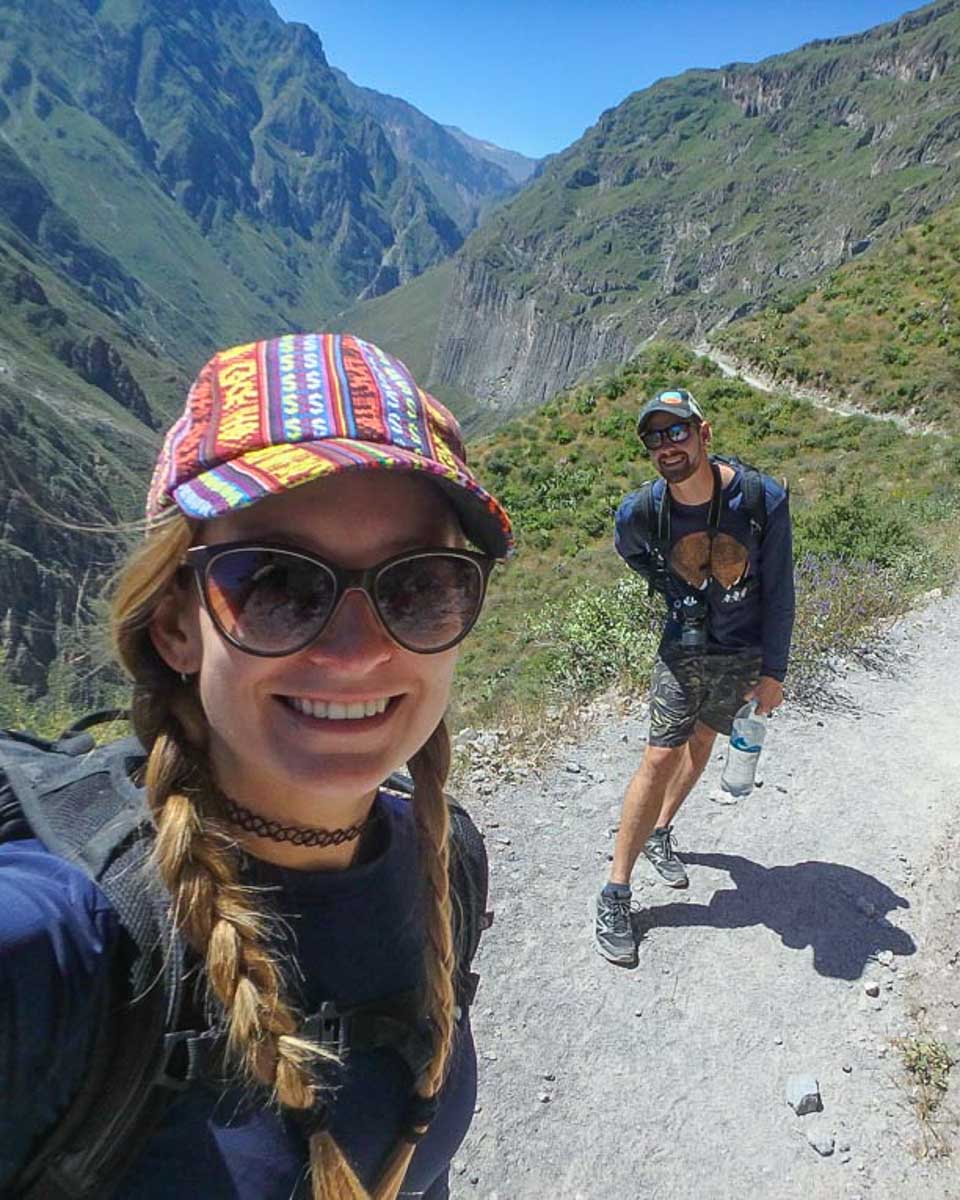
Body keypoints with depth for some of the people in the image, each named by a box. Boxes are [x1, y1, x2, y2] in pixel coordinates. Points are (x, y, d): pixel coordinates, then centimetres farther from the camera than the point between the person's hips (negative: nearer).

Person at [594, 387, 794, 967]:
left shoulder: (762, 498, -20)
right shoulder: (640, 511, -18)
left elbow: (779, 592, -9)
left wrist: (772, 672, -6)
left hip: (746, 654, 2)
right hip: (684, 649, -1)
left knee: (701, 741, 17)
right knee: (661, 757, -7)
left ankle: (661, 832, 42)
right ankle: (616, 892, 4)